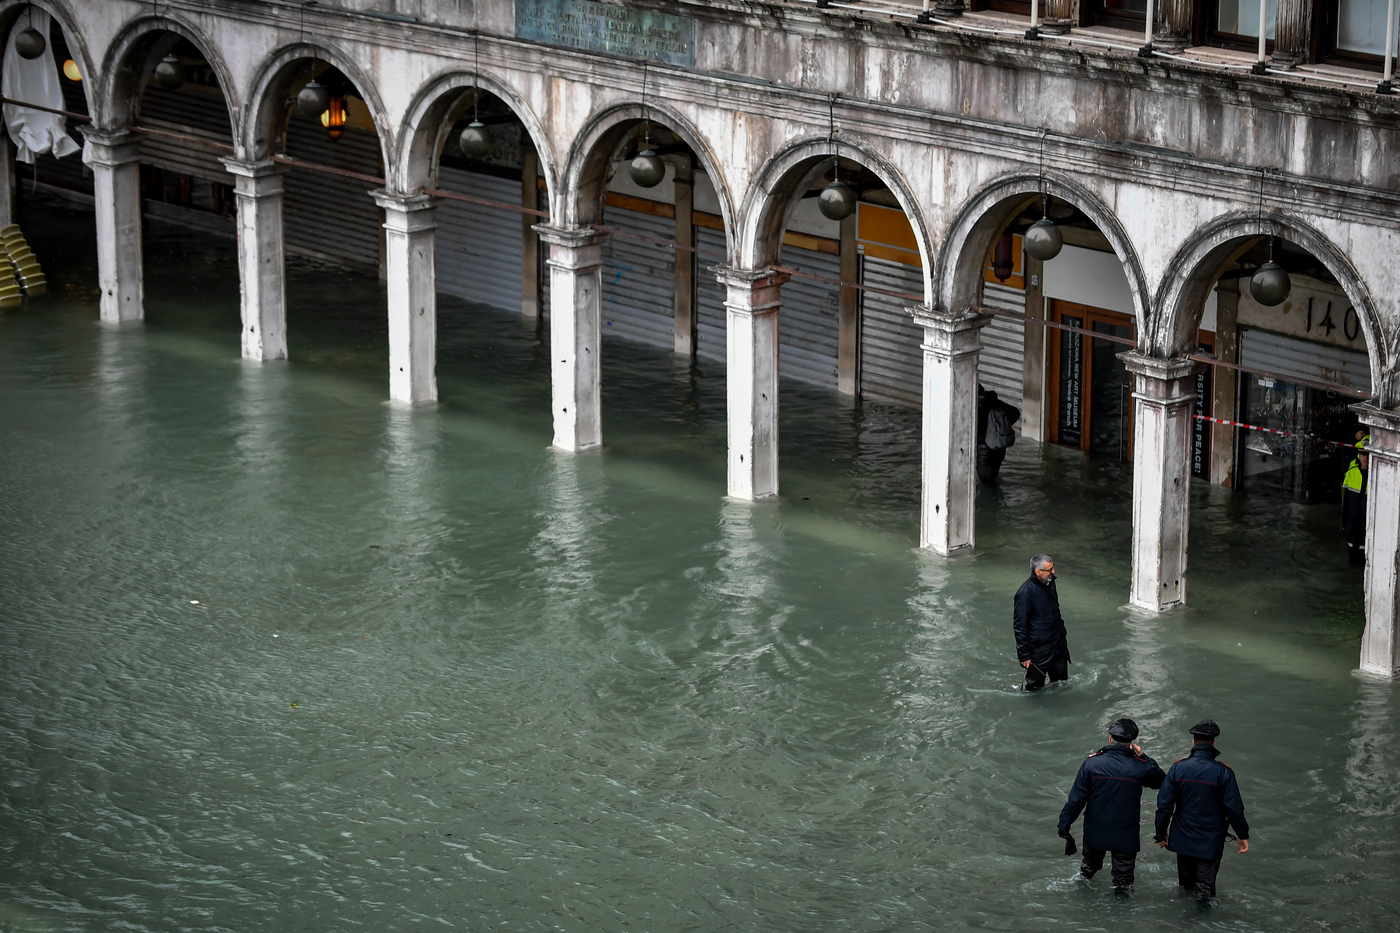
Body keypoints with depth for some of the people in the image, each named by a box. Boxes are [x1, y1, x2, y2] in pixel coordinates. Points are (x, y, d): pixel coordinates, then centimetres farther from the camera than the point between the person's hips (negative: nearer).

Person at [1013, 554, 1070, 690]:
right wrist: (1024, 655, -18)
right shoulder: (1025, 593, -23)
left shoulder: (1050, 583, 3)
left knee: (1062, 683, 14)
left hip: (1058, 645, 8)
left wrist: (1061, 632, 24)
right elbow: (1019, 626, -19)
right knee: (1035, 686, 5)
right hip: (1038, 651, -8)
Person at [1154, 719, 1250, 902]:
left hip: (1183, 839, 3)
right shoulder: (1223, 772, -16)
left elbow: (1164, 804, -6)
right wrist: (1243, 835, -1)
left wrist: (1161, 833, 5)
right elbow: (1234, 808, -14)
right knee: (1205, 886, 6)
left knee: (1186, 882, 22)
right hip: (1211, 841, -3)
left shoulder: (1178, 768, -9)